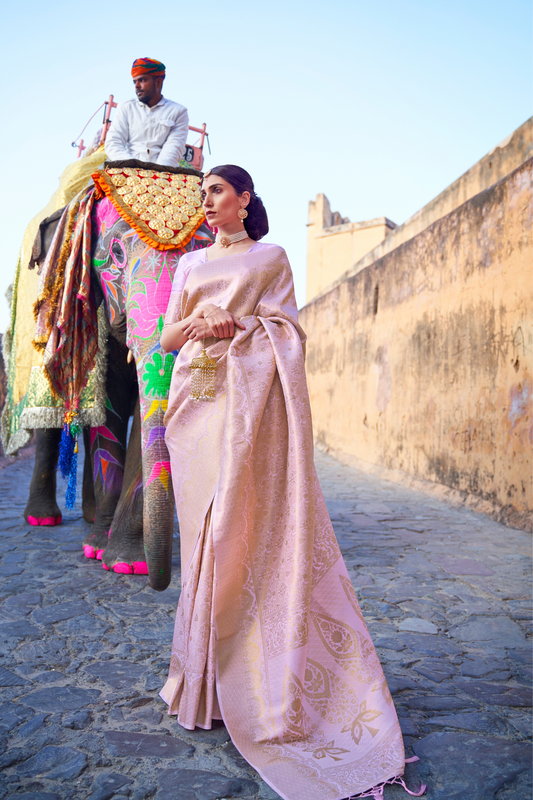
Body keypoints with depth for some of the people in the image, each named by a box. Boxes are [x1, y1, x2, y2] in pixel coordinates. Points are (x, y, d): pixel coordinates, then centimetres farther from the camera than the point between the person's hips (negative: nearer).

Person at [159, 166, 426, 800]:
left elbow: (283, 329, 2)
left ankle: (241, 673, 0)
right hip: (196, 396, 4)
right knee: (203, 524, 0)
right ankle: (204, 670, 9)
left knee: (241, 524, -10)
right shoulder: (191, 263, 23)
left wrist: (229, 328, -13)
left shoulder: (270, 258, 12)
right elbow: (167, 338, 17)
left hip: (248, 397, -3)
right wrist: (192, 327, -5)